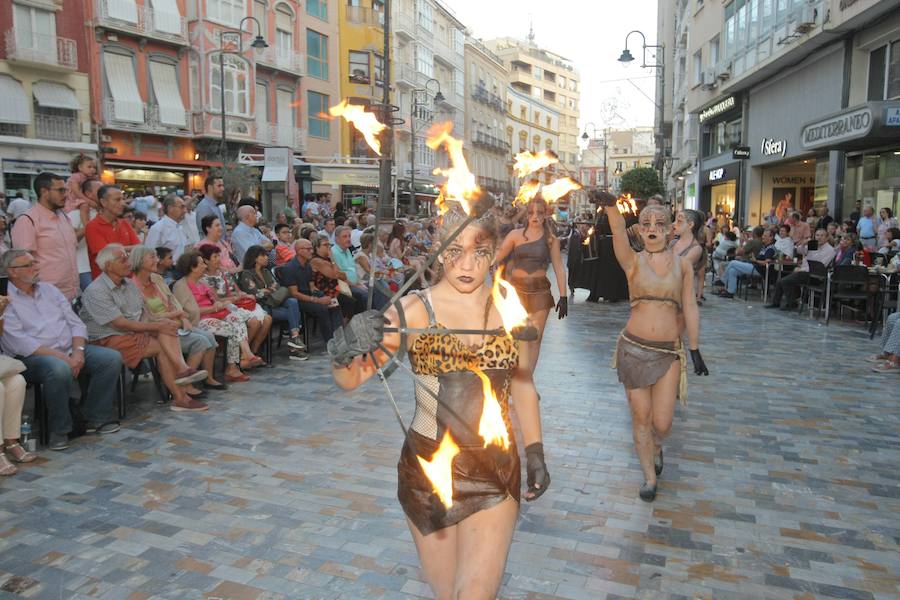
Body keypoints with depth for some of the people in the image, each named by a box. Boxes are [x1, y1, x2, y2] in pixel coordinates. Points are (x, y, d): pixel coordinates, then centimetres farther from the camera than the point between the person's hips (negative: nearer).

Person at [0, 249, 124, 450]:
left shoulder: (49, 289, 16)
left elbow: (76, 323, 12)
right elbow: (20, 343, -14)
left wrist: (78, 351, -7)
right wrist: (63, 357, -19)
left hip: (71, 351, 6)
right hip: (33, 358, -6)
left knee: (112, 358, -14)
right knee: (59, 369, -38)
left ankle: (96, 418, -4)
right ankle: (58, 430, -17)